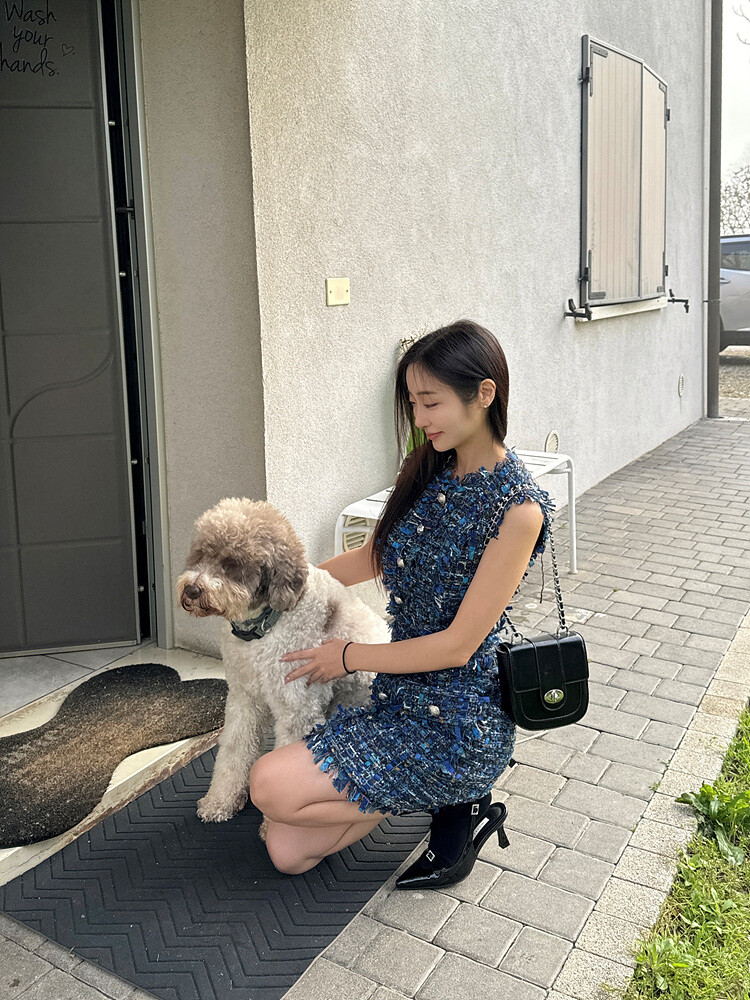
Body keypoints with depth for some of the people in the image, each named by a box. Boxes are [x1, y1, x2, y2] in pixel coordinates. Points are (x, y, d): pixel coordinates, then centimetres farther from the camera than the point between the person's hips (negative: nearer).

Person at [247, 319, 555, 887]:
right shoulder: (429, 470, 4)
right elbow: (378, 558, 20)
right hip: (399, 699, 8)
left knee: (272, 786, -18)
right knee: (287, 851, 3)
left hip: (460, 722, -8)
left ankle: (457, 806, -2)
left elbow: (457, 646, -19)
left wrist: (350, 657, -8)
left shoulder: (519, 508, -20)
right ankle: (444, 793, 14)